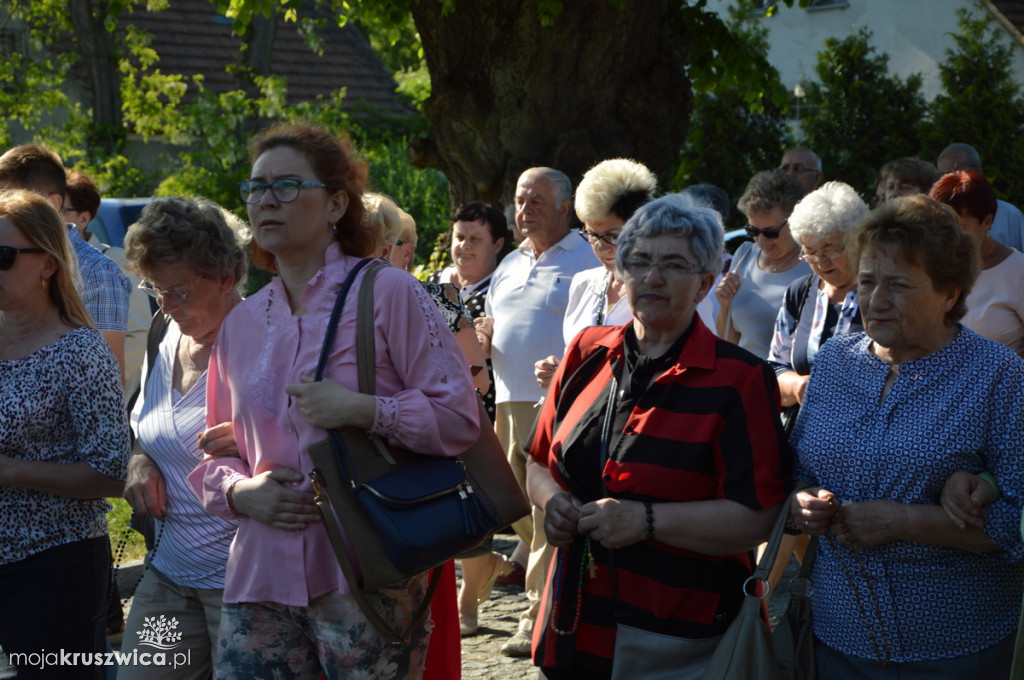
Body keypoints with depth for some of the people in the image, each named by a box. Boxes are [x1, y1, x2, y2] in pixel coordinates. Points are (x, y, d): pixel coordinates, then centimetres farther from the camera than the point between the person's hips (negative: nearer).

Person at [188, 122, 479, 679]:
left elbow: (460, 417, -7)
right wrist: (240, 492, -2)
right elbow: (215, 455, 19)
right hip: (260, 582, 5)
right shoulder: (241, 323, 13)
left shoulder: (387, 293, -3)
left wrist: (361, 411, -19)